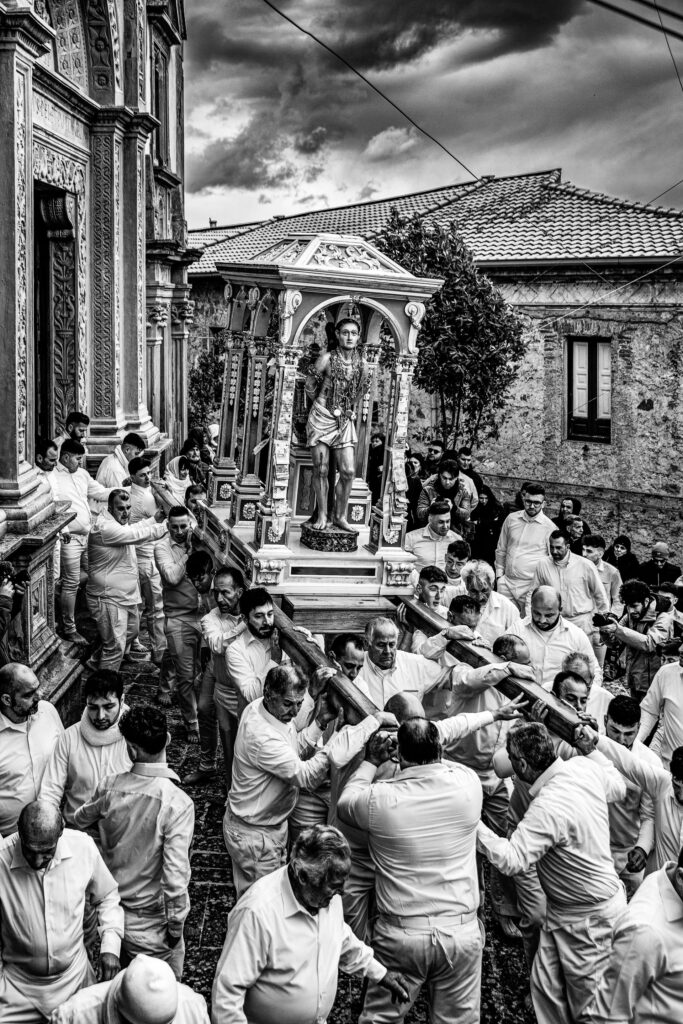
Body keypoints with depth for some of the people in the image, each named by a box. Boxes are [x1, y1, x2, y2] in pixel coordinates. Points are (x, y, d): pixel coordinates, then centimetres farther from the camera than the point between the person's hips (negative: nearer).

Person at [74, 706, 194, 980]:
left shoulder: (109, 787, -12)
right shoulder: (177, 803, -27)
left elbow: (80, 819, 11)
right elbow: (175, 875, -26)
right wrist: (176, 924, -11)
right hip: (151, 920, -5)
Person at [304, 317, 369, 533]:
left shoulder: (362, 364, 3)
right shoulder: (327, 359, -9)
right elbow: (309, 386, 3)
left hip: (345, 421, 3)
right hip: (321, 418, -3)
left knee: (348, 471, -3)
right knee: (321, 470, -2)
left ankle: (339, 516, 9)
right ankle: (321, 515, 9)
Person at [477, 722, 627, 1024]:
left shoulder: (548, 807, -33)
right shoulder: (584, 767, -8)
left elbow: (511, 860, -36)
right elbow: (616, 788, 13)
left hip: (590, 919, -9)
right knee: (546, 986, 13)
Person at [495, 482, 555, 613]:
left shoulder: (549, 527, -4)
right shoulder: (511, 519, 7)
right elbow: (501, 550, 16)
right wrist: (499, 574, 10)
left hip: (531, 586, -3)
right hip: (507, 583, 3)